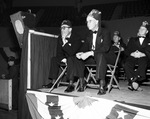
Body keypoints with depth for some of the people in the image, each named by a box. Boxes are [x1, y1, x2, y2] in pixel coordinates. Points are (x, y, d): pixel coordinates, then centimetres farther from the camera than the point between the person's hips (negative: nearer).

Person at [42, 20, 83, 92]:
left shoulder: (76, 38, -19)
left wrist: (64, 42, -32)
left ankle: (71, 84, -37)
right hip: (66, 58, 7)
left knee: (70, 60, -36)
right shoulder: (60, 38, 1)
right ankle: (53, 82, -6)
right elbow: (59, 53, 1)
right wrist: (63, 59, -18)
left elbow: (72, 52, -30)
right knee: (54, 59, -6)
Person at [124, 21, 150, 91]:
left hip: (143, 58, -1)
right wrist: (132, 54, -8)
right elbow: (127, 51, 14)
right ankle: (134, 83, -37)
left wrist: (142, 54, -14)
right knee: (127, 65, -34)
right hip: (132, 57, 2)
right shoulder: (132, 39, 27)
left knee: (143, 65, -38)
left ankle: (132, 83, -40)